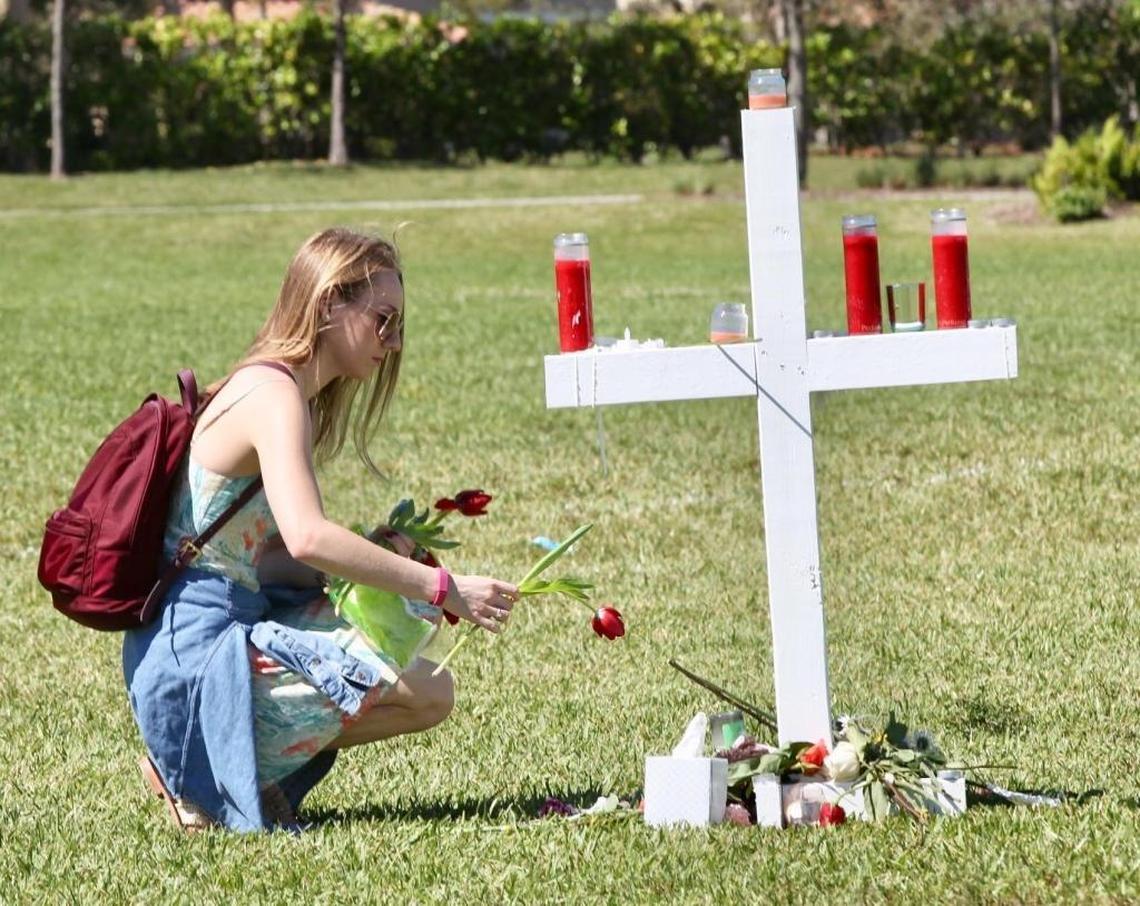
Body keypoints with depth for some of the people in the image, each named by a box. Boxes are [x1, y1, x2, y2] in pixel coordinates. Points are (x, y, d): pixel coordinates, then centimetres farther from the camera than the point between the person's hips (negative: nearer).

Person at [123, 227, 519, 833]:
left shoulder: (275, 390, 18)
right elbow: (307, 538, -29)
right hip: (195, 652, -10)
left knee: (410, 615, 23)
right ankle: (203, 776, -6)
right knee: (428, 694, -17)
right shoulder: (273, 395, -13)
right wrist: (443, 589, -26)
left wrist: (374, 552, 1)